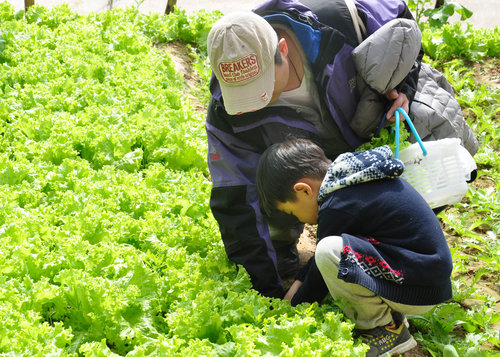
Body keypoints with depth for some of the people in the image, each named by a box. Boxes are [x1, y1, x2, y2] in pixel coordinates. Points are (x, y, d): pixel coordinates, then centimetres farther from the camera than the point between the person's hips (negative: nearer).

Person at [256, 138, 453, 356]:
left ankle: (384, 330, -7)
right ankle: (388, 310, 11)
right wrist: (300, 281, 25)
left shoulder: (338, 207, -19)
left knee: (329, 251, -25)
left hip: (421, 292, -10)